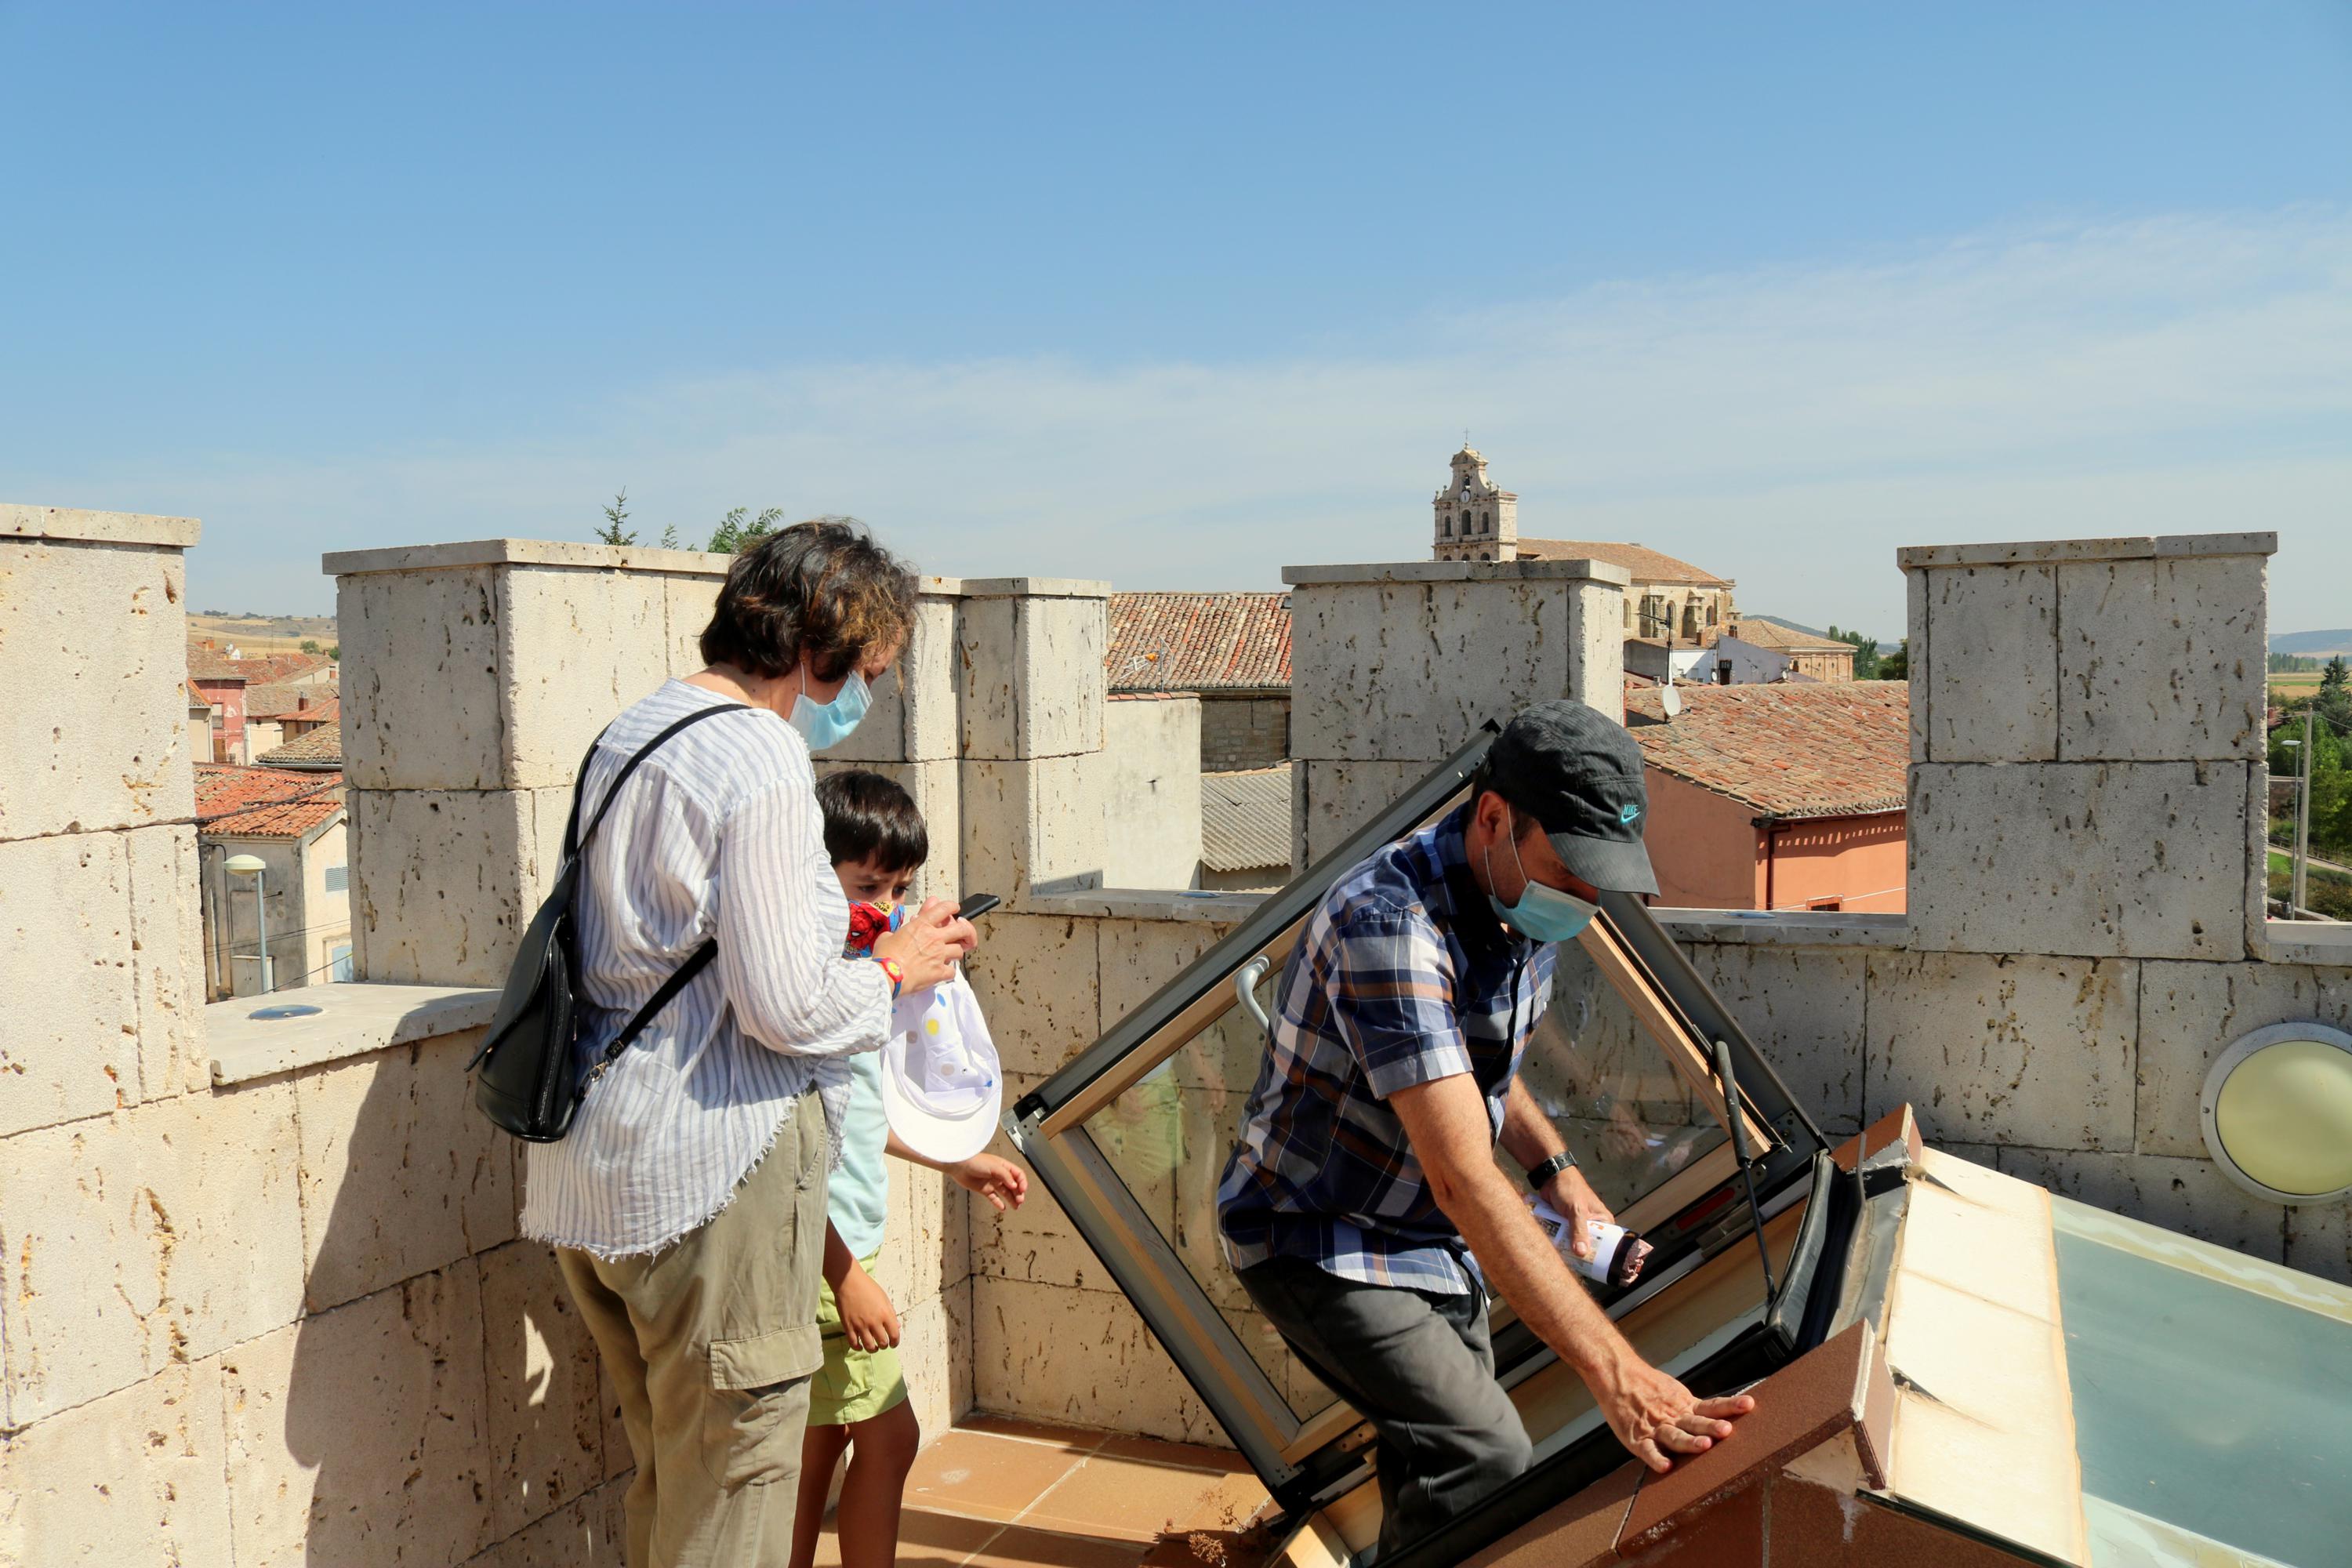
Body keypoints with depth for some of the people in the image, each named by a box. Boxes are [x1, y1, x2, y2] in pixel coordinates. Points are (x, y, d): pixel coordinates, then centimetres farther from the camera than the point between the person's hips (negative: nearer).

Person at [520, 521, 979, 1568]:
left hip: (589, 1169, 10)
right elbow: (786, 1011, -20)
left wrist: (829, 929, 16)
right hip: (712, 1177, -10)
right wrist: (892, 969, -2)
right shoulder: (763, 764, -17)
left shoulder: (629, 733, 13)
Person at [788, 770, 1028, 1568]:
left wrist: (956, 1162, 24)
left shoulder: (850, 964, 10)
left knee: (822, 1443, 17)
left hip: (836, 1253, 9)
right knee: (889, 1437, 0)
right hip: (822, 1258, -9)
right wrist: (847, 1276, -23)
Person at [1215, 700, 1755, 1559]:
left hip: (1433, 1240, 9)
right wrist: (1613, 1372, -43)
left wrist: (1557, 1170, 0)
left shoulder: (1521, 905, -3)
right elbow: (1463, 1176, -40)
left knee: (1441, 1463, 16)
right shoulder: (1391, 922, -32)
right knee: (1485, 1458, -19)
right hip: (1320, 1237, -8)